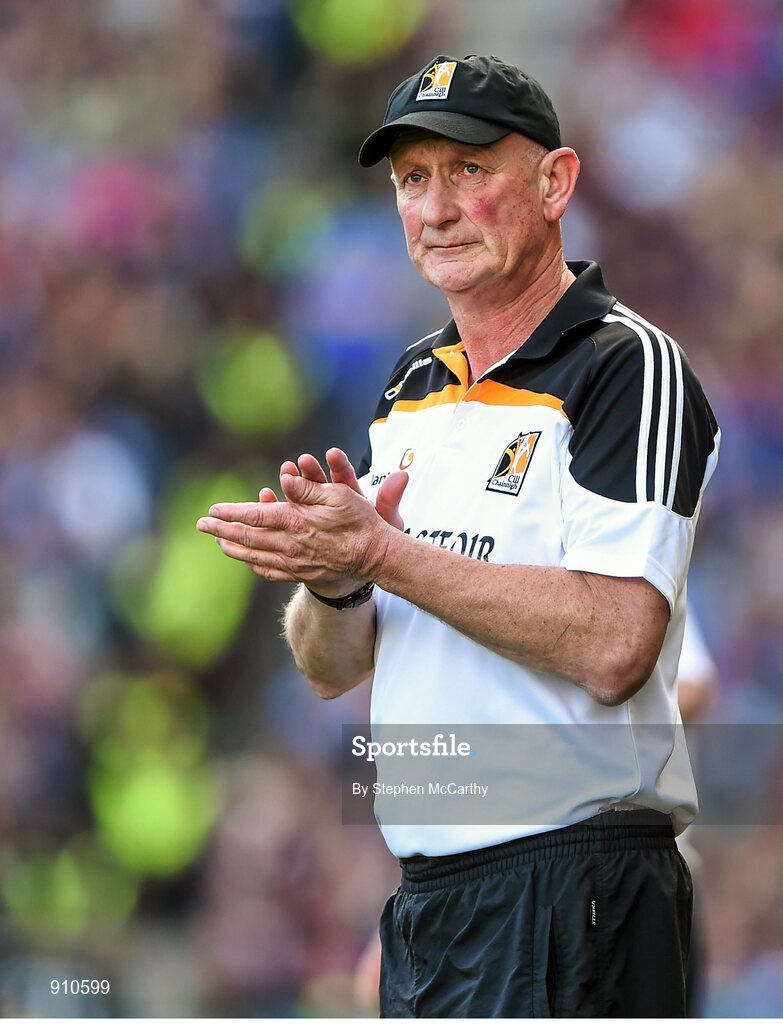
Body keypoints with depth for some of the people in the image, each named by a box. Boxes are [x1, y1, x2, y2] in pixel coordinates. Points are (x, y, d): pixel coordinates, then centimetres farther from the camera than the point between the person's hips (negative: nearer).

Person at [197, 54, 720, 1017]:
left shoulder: (627, 367, -8)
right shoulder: (410, 386, 15)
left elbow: (612, 646, -21)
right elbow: (330, 670, 14)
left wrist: (379, 553, -20)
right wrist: (331, 583, -9)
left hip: (566, 897, -7)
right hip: (424, 895, 7)